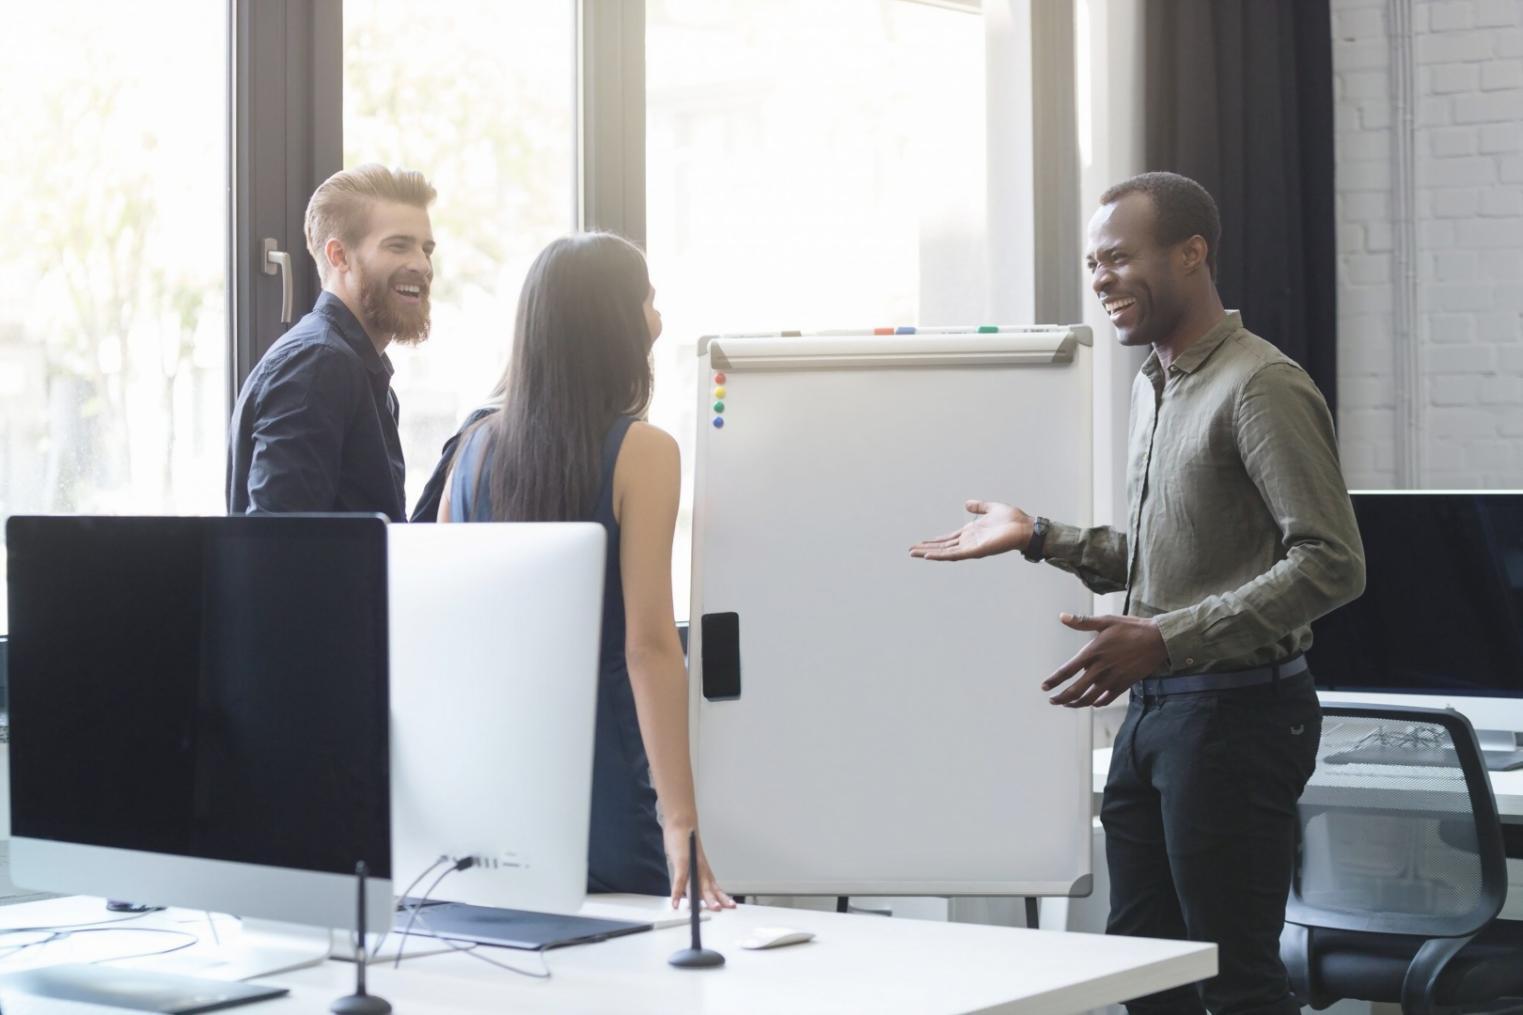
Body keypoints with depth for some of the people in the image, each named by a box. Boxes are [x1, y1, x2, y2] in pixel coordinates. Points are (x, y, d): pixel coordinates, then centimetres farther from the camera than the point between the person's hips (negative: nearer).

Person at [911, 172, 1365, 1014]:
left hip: (1234, 712, -9)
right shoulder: (1152, 387, 15)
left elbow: (1331, 564, -22)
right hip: (1153, 710, 9)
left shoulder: (1261, 388, -15)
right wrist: (1039, 537, 13)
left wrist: (1166, 639, -26)